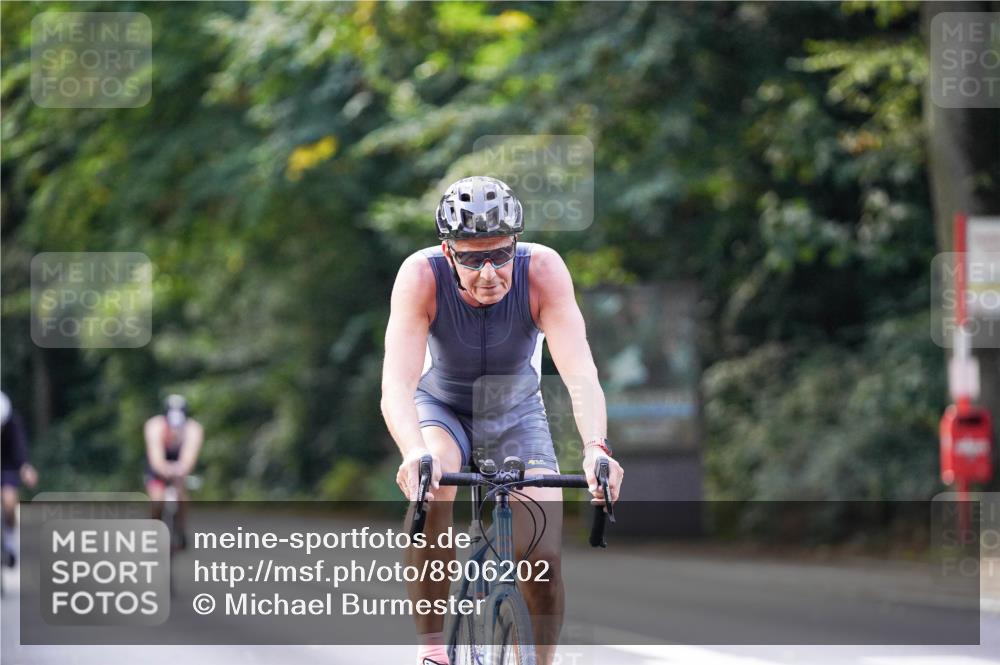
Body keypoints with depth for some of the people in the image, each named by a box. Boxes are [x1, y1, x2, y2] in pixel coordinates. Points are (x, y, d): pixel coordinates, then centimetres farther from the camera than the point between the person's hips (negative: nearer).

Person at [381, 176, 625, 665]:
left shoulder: (543, 271, -30)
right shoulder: (421, 276, -31)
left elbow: (580, 372, -39)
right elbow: (397, 384, -41)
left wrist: (596, 447, -57)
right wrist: (414, 454, -61)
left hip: (516, 413, 1)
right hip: (441, 408, -1)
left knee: (543, 559, -14)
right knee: (429, 489, -34)